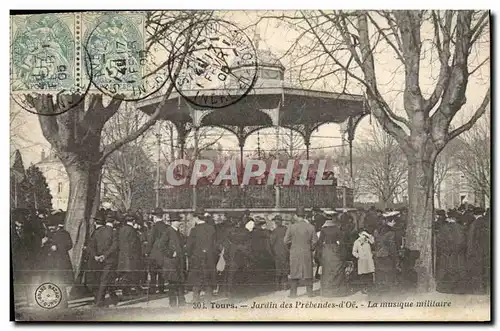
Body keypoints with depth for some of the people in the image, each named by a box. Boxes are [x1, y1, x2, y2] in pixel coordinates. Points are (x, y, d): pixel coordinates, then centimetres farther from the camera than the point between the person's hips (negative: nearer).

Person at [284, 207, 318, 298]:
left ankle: (293, 293, 8)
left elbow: (285, 241, -6)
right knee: (308, 272, 11)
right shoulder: (310, 227, -4)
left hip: (295, 253, -1)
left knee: (294, 272, 7)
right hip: (307, 253, 1)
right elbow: (315, 241, -2)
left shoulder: (292, 227, -8)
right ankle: (309, 291, 14)